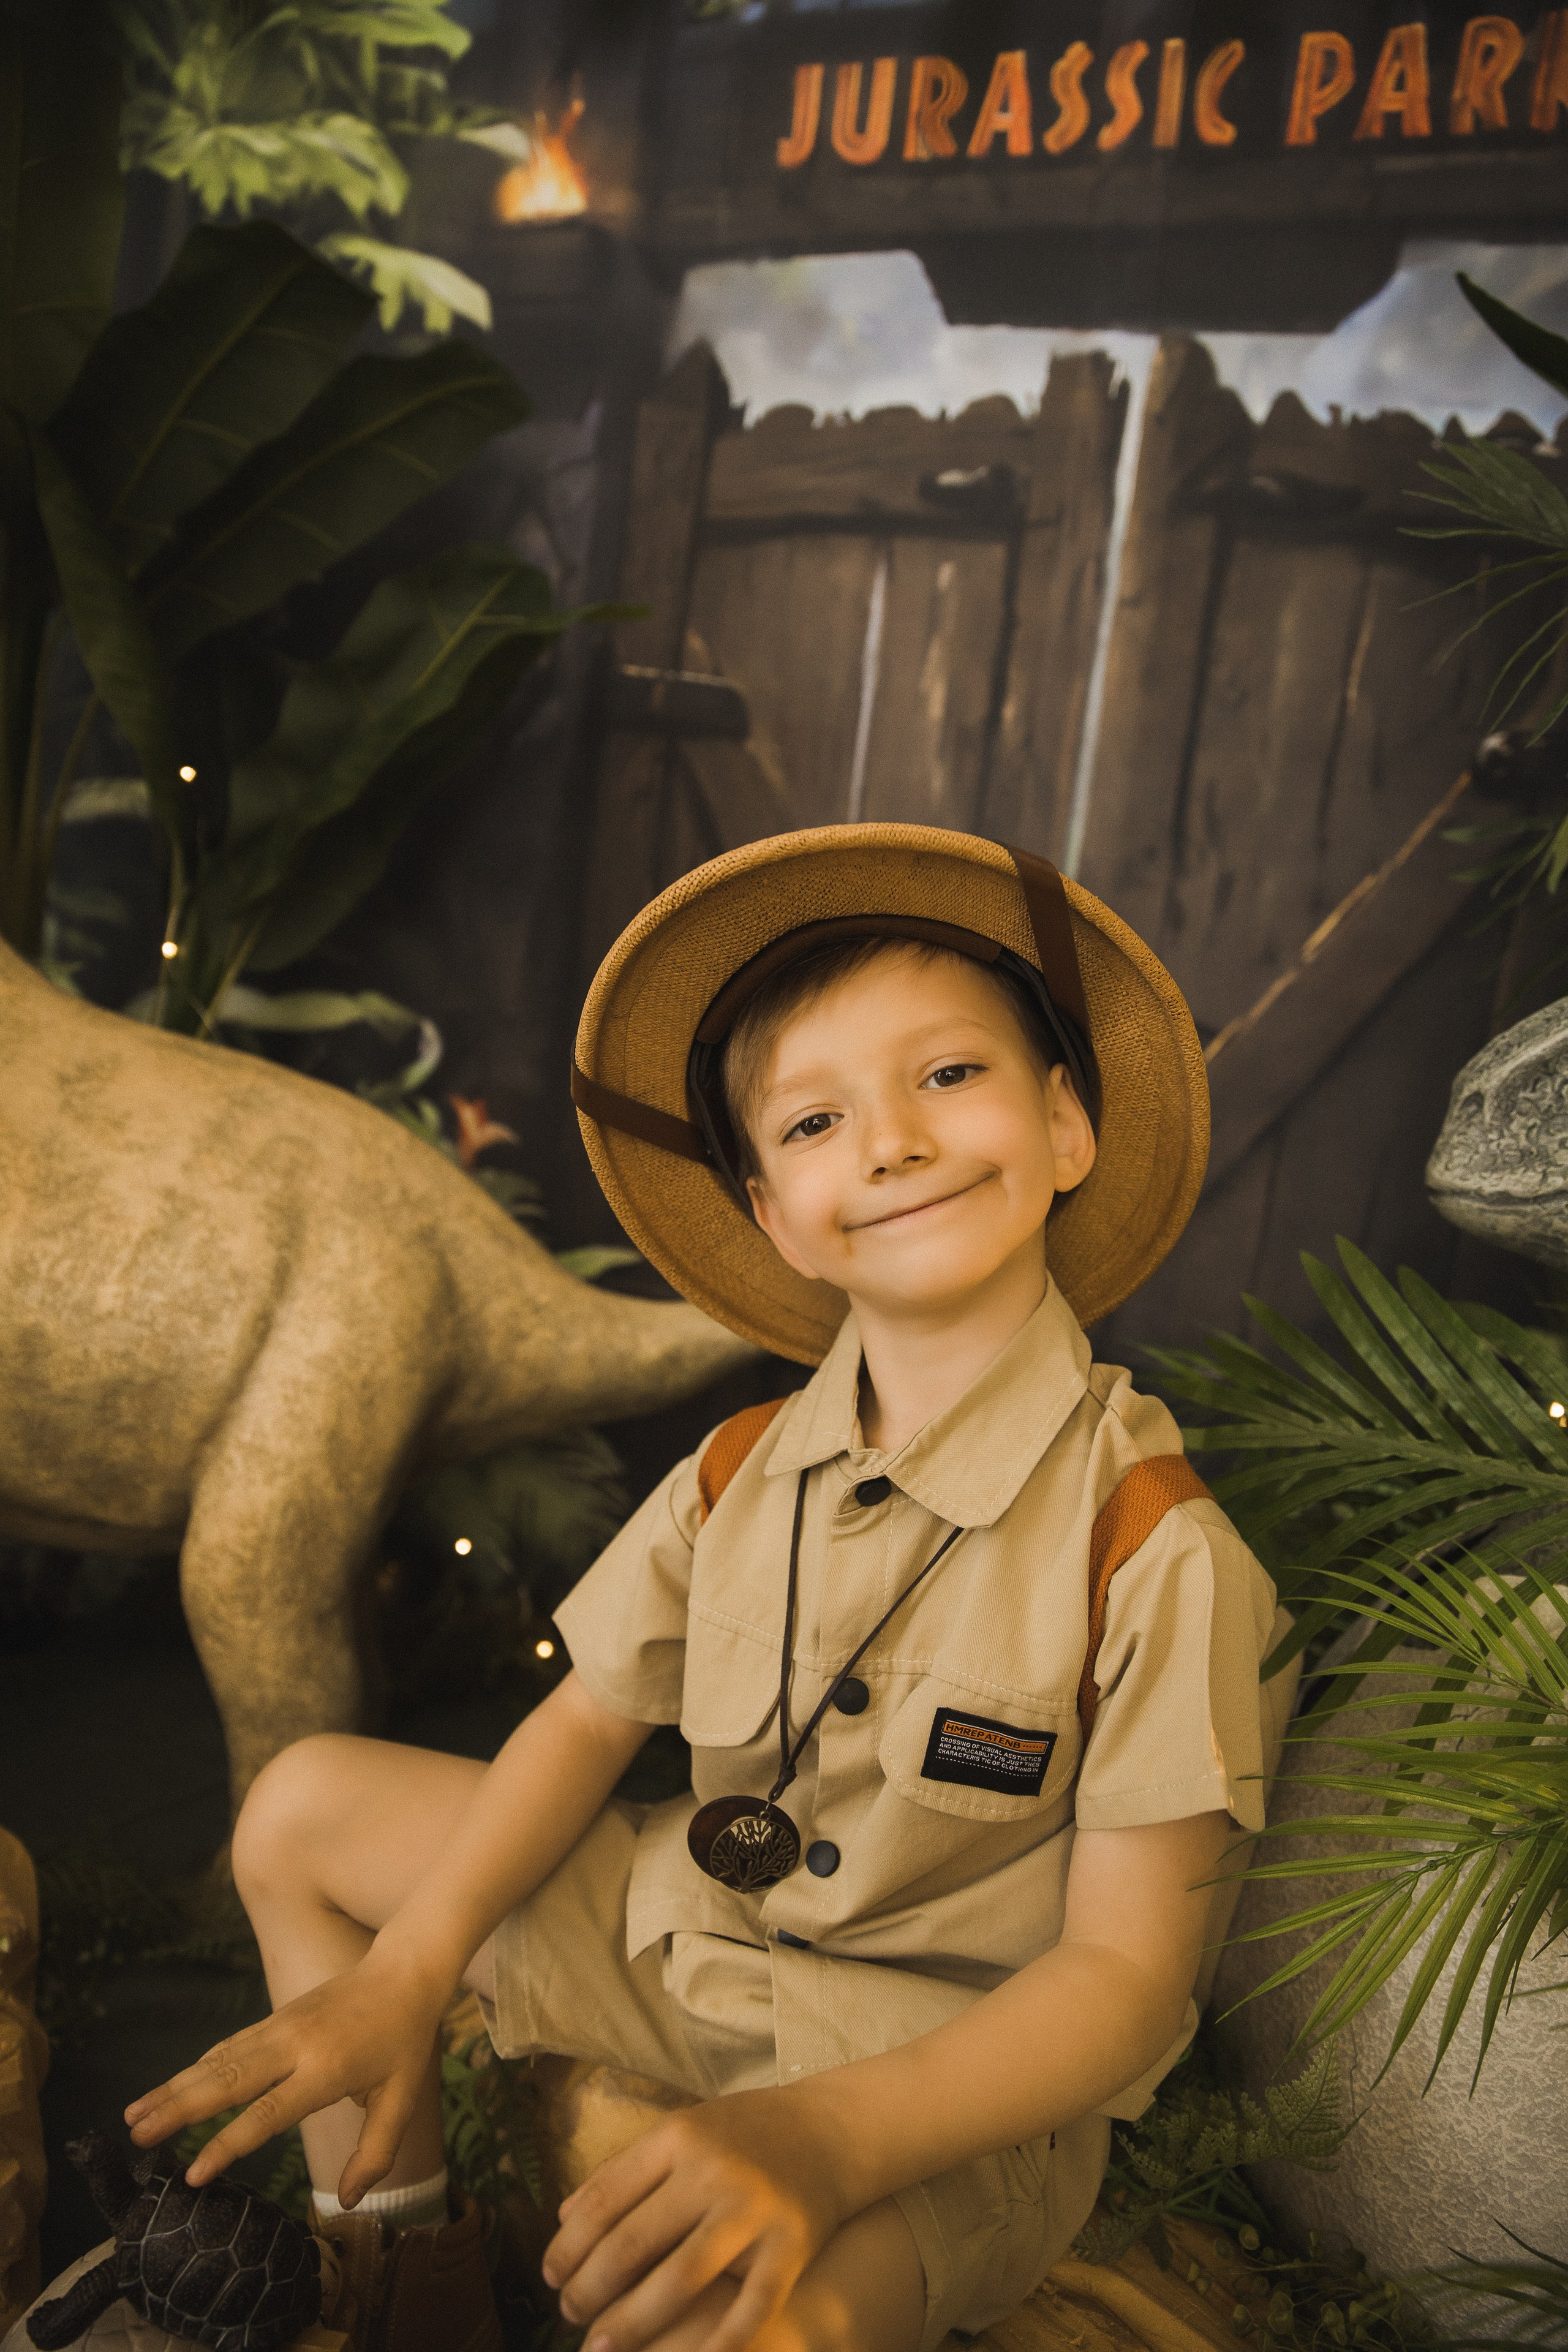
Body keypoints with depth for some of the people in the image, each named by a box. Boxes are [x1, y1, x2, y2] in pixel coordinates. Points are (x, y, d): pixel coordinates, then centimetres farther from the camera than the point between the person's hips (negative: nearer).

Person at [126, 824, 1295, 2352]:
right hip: (686, 1937, 7)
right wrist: (405, 1971, -8)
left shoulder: (1150, 1546, -24)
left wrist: (822, 2138, -35)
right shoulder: (745, 1473, -6)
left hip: (956, 2075, -6)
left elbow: (1125, 1968, -22)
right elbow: (591, 1716, 5)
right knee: (299, 1811, 13)